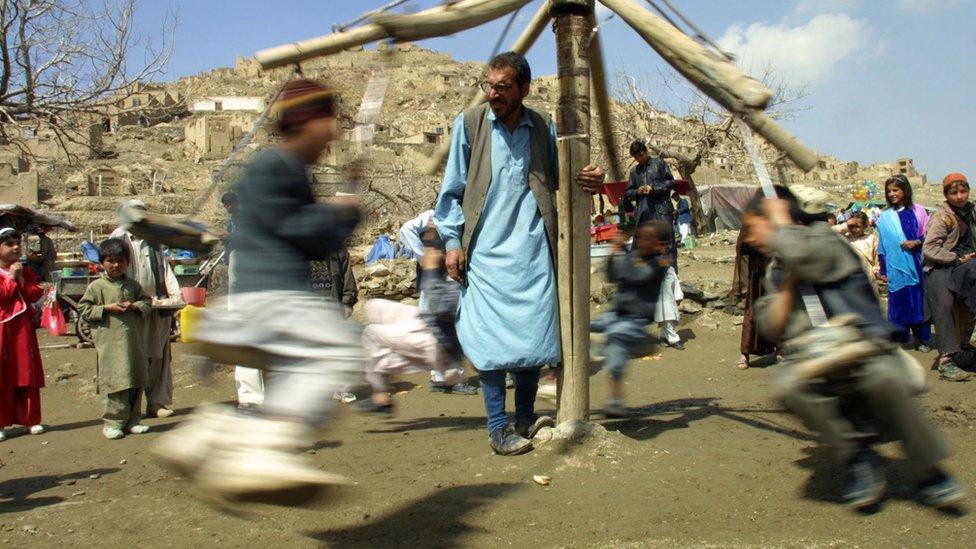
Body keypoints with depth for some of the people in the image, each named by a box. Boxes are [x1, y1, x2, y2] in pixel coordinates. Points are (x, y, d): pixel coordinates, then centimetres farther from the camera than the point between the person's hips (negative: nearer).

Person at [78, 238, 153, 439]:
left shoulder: (132, 285, 11)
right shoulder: (96, 286, 0)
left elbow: (147, 302, 13)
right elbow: (83, 308, -2)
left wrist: (134, 306, -7)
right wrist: (107, 308, -13)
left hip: (134, 340, 5)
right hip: (109, 342, -4)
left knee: (136, 381, 8)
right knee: (114, 380, -5)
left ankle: (132, 421, 18)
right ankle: (113, 422, 4)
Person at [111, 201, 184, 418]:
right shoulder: (120, 237, 1)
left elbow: (164, 267, 18)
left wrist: (175, 293, 4)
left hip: (160, 303, 5)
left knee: (160, 355, 6)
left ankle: (158, 403, 13)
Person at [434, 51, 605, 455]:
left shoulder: (543, 129, 9)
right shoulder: (469, 124, 4)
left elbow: (558, 179, 19)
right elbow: (452, 190, 6)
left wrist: (589, 180, -3)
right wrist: (452, 240, -2)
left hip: (532, 248, 2)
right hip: (485, 249, -2)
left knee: (533, 335, 2)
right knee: (491, 337, -4)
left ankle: (525, 418, 20)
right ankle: (498, 429, 6)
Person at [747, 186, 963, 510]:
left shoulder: (825, 239, 2)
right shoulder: (777, 272, 18)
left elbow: (802, 257, -23)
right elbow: (773, 330, 5)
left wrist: (782, 221, -5)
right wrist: (788, 282, -5)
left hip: (864, 352, -3)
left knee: (882, 378, -37)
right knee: (789, 386, -32)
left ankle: (928, 472, -15)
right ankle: (857, 457, -17)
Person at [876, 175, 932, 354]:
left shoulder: (917, 211, 3)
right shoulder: (885, 217, 8)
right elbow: (881, 245, 10)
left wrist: (916, 242, -13)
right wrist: (882, 269, 8)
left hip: (915, 266, -1)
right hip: (895, 267, 1)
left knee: (918, 300, 3)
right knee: (899, 302, 2)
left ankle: (922, 338, 14)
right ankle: (900, 336, 10)